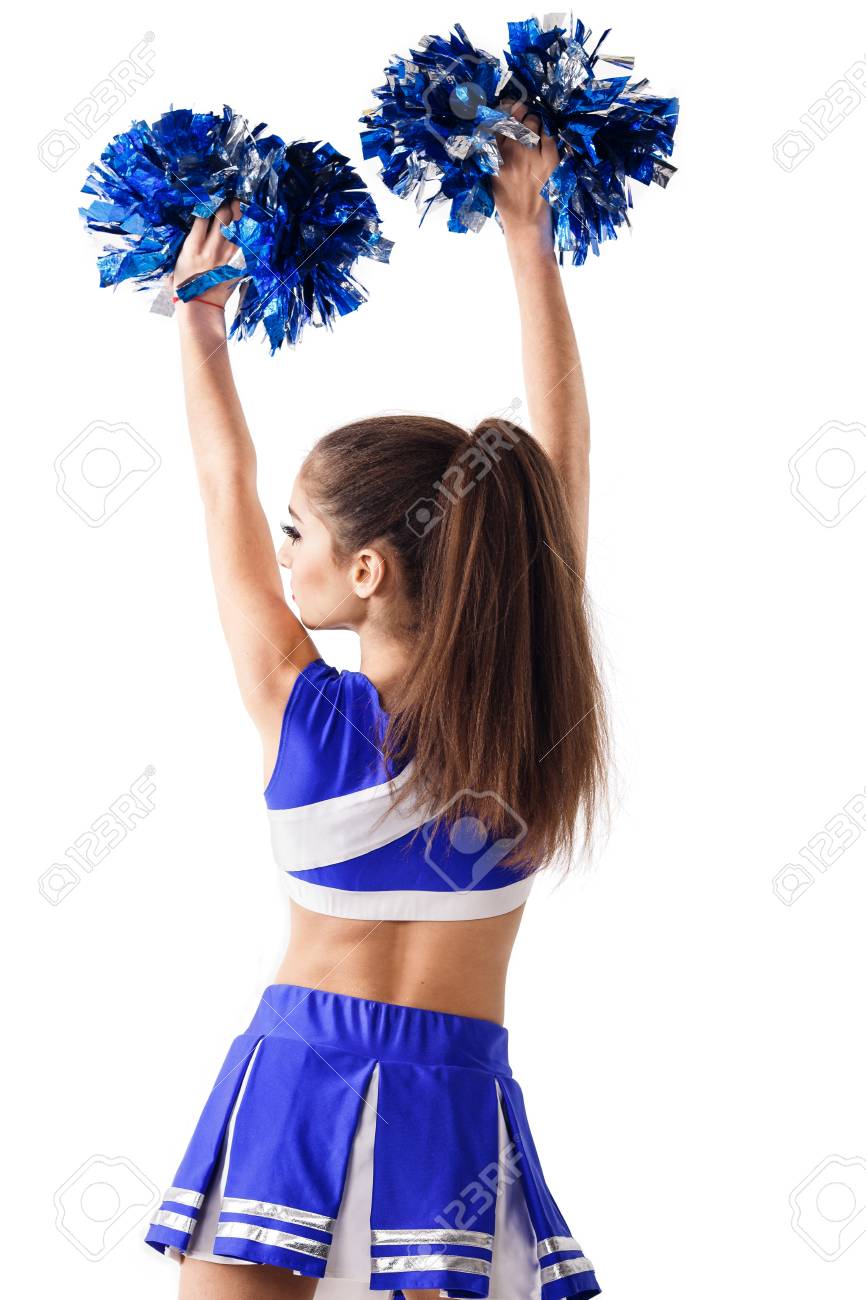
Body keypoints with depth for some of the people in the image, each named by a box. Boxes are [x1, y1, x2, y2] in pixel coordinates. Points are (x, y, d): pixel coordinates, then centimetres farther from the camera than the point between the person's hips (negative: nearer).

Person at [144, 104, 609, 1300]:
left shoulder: (304, 713, -11)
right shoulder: (534, 715, -8)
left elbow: (226, 484, 3)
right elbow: (561, 441, 0)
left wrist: (199, 316, 17)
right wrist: (528, 229, 5)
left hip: (293, 1079, -1)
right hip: (454, 1104, 1)